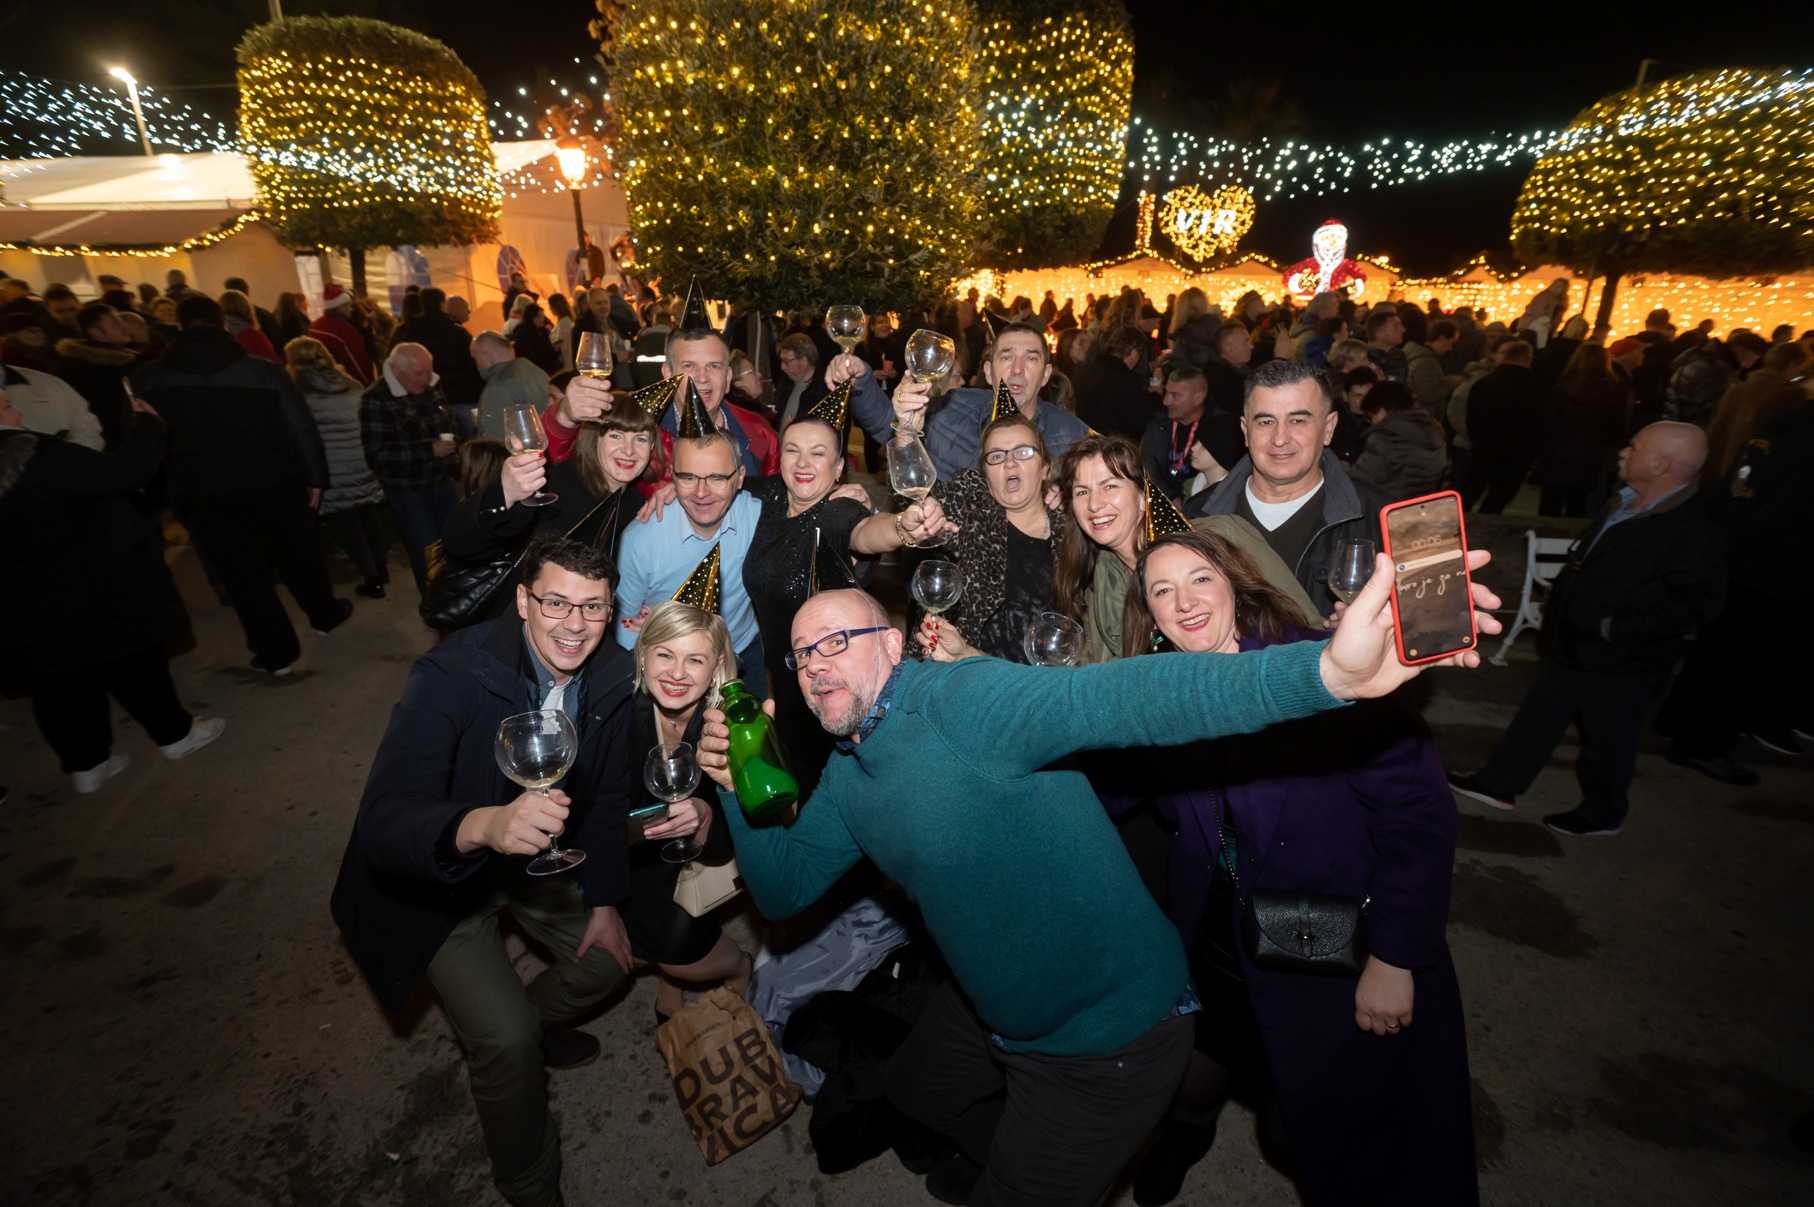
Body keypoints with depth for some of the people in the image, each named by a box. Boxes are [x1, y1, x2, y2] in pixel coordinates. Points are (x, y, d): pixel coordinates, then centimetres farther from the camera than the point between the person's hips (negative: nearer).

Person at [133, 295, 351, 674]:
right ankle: (326, 615, 38)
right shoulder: (265, 372, -10)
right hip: (275, 487, 0)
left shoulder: (145, 380, -5)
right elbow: (303, 430, -8)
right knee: (299, 557, 19)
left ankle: (276, 652, 17)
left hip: (202, 497, 0)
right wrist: (315, 478, 2)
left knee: (243, 575, 9)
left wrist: (170, 491, 14)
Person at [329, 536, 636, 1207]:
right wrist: (484, 825, -62)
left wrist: (605, 900, 0)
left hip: (535, 856, 6)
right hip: (437, 879, -5)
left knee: (608, 957, 8)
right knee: (507, 1039, -13)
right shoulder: (451, 675, -33)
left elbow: (607, 797, -1)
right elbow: (383, 823, -42)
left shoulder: (614, 679, -15)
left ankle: (528, 1026, 40)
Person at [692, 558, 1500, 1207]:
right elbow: (783, 888, 4)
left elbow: (1123, 696, -45)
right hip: (993, 1010, 9)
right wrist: (741, 790, -13)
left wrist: (1327, 669, -59)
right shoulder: (846, 776, -1)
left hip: (1108, 1036, -9)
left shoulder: (959, 698, -30)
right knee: (915, 1092, 33)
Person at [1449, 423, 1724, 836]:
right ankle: (1500, 784, 31)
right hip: (1573, 645, 8)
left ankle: (1601, 816, 32)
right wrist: (1559, 601, 9)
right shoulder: (1625, 504, 2)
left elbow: (1697, 604, -24)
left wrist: (1617, 627, -24)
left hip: (1618, 661, -8)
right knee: (1540, 713, 17)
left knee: (1607, 739, 11)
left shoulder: (1692, 530, -23)